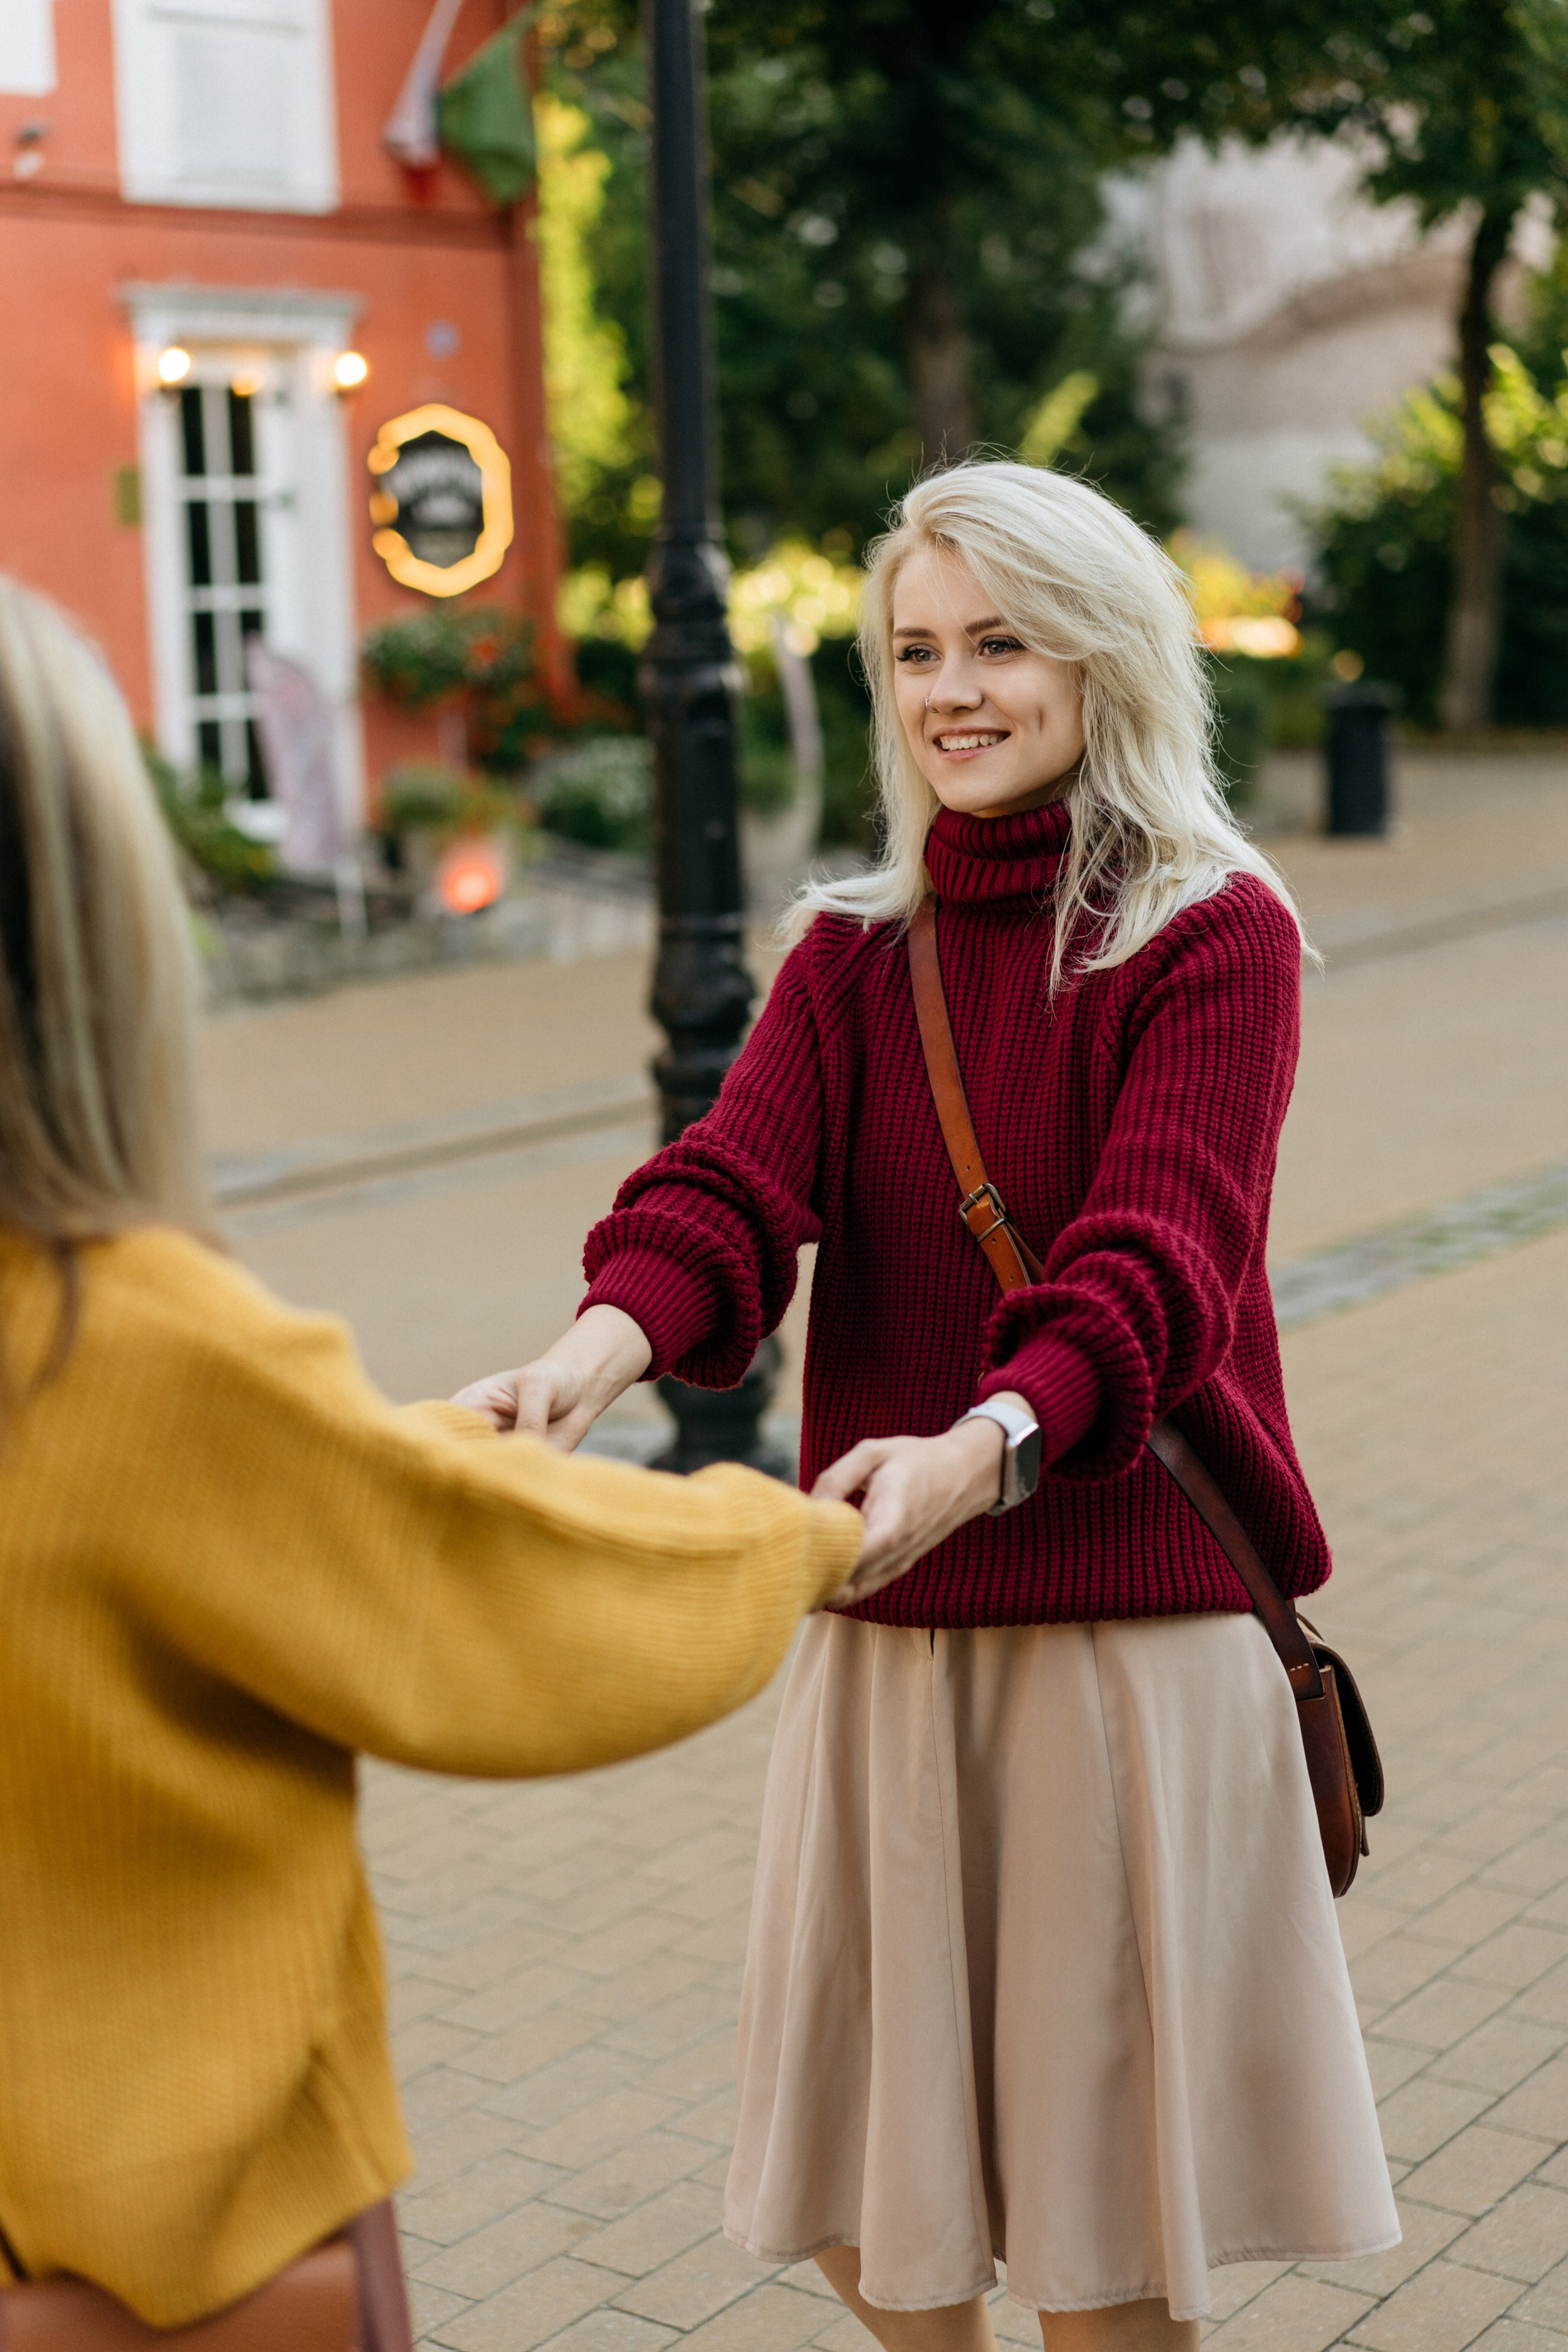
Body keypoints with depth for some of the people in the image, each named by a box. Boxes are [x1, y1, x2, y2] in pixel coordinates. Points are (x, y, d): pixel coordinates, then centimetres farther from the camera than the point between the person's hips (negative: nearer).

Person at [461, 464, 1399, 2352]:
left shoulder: (1216, 936, -6)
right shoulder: (852, 950, 9)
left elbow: (1156, 1259, -20)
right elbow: (730, 1188, -8)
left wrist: (982, 1447, -39)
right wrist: (599, 1349, -30)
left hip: (1129, 1623, -4)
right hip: (888, 1632, 5)